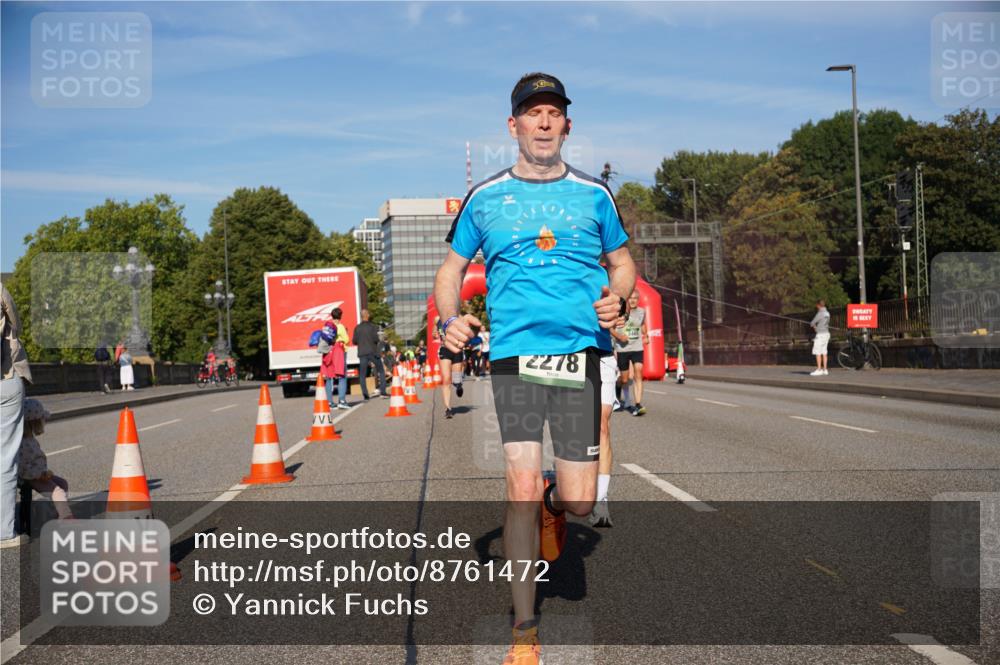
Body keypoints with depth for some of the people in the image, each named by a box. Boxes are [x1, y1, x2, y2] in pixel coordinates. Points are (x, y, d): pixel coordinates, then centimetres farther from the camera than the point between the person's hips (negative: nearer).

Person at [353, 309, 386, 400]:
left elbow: (354, 341, 3)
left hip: (362, 353, 2)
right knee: (381, 371, 12)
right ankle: (382, 391, 2)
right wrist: (377, 343, 10)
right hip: (372, 352, -2)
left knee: (362, 375, 4)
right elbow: (376, 339, -11)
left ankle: (365, 394, -8)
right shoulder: (372, 326, -5)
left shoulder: (357, 328, 3)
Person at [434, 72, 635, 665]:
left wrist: (618, 296, -4)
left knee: (579, 501, -2)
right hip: (513, 352, -1)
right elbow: (452, 269, 16)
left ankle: (554, 504, 38)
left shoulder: (593, 194, 9)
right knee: (521, 488, -8)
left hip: (580, 352, 1)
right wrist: (451, 317, -5)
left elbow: (622, 262, 19)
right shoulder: (485, 197, 8)